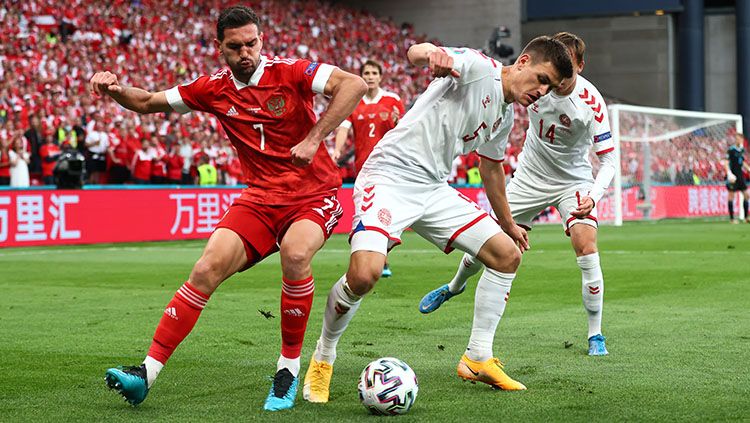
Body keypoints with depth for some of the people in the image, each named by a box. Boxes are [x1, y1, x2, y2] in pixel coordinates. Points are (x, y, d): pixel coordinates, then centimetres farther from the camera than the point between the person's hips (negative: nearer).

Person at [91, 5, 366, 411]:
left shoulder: (290, 72, -9)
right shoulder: (214, 89, 4)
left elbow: (354, 85, -20)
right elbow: (149, 102, 14)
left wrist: (313, 139, -25)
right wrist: (115, 89, -8)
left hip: (314, 194, -4)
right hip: (260, 197, 4)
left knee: (295, 253, -34)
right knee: (209, 267, -16)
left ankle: (289, 369, -16)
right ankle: (148, 370, -14)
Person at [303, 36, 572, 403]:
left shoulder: (505, 117, 15)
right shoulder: (478, 67, -10)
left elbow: (491, 167, 32)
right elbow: (416, 52, -28)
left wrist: (507, 224, 41)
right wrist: (433, 54, -53)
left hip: (435, 189, 9)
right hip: (390, 176, -9)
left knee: (507, 254, 5)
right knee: (364, 273, -28)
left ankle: (477, 358, 15)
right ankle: (323, 358, -2)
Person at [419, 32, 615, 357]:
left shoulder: (591, 103, -27)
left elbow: (608, 160, -23)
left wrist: (593, 196, -42)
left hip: (573, 182, -3)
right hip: (530, 179, 3)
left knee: (587, 252, -22)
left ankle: (595, 335, -5)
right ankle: (454, 286, 43)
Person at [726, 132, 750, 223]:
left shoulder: (742, 149, 11)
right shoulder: (731, 150, -10)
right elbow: (727, 163, -14)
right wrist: (729, 173, -24)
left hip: (740, 175, 7)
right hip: (733, 176, -7)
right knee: (731, 196, -3)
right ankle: (731, 218, 2)